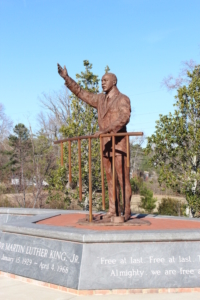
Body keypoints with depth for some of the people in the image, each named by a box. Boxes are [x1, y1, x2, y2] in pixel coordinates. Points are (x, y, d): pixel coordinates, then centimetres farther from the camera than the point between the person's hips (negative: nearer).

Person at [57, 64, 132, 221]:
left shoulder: (123, 99, -5)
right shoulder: (100, 99, 15)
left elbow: (124, 118, -22)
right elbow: (81, 92, 20)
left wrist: (105, 129, -30)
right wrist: (66, 77, 13)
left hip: (119, 144, -6)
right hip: (106, 145, 6)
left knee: (123, 178, -5)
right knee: (110, 179, 6)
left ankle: (126, 211, -2)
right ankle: (114, 209, 11)